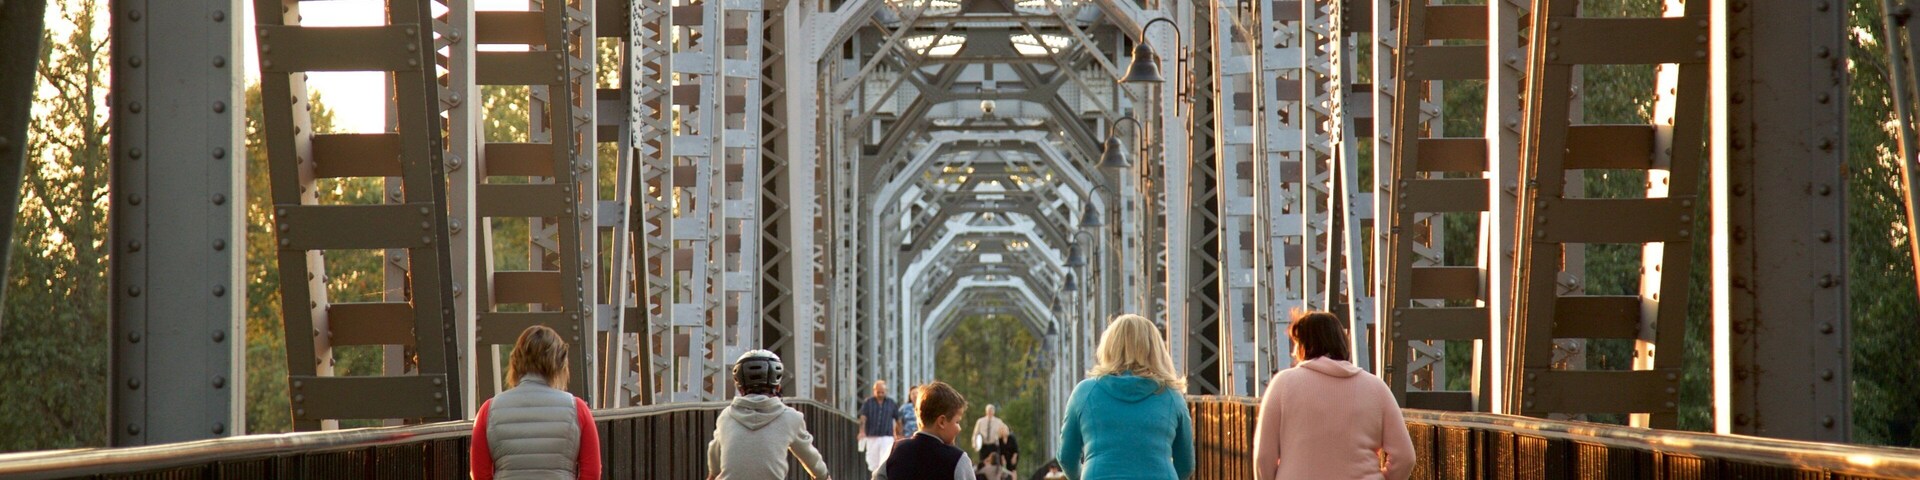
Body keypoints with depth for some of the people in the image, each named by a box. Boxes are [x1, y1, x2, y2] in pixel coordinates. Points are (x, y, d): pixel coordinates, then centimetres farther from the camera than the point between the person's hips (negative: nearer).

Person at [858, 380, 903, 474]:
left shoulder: (891, 403, 7)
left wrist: (899, 435, 14)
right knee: (873, 464, 7)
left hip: (887, 437, -1)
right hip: (872, 437, 1)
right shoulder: (868, 402, 4)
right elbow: (863, 418, -8)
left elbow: (898, 420, 14)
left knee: (885, 462, -13)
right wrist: (862, 431, -24)